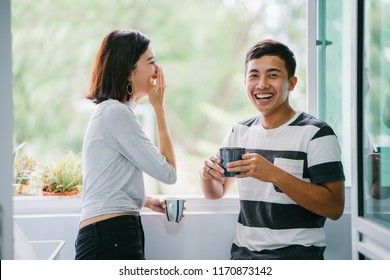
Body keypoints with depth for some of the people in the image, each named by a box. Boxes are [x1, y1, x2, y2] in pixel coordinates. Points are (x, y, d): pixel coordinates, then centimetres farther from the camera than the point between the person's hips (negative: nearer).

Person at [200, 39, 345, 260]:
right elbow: (216, 193, 15)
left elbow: (335, 208, -17)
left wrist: (274, 174, -27)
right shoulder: (240, 132, 7)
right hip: (243, 253, 5)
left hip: (296, 255, -5)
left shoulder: (315, 133, -10)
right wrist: (207, 174, -8)